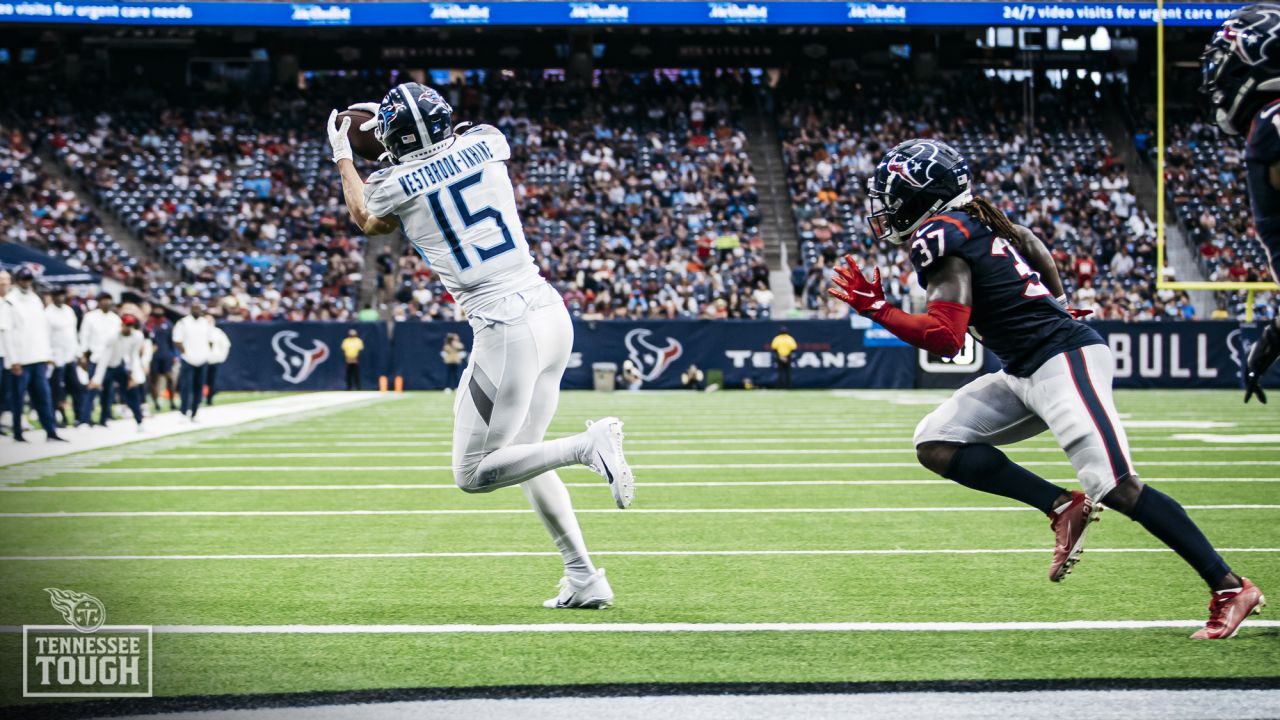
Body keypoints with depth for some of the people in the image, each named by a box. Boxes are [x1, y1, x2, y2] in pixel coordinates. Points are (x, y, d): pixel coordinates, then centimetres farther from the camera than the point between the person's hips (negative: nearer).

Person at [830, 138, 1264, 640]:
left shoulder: (939, 238, -12)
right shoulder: (976, 225, 15)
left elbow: (946, 340, -18)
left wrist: (876, 310, -11)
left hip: (1064, 360, -10)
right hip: (1027, 374, 10)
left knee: (1112, 485, -16)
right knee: (935, 444, 2)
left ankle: (1230, 588, -11)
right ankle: (1062, 508, -2)